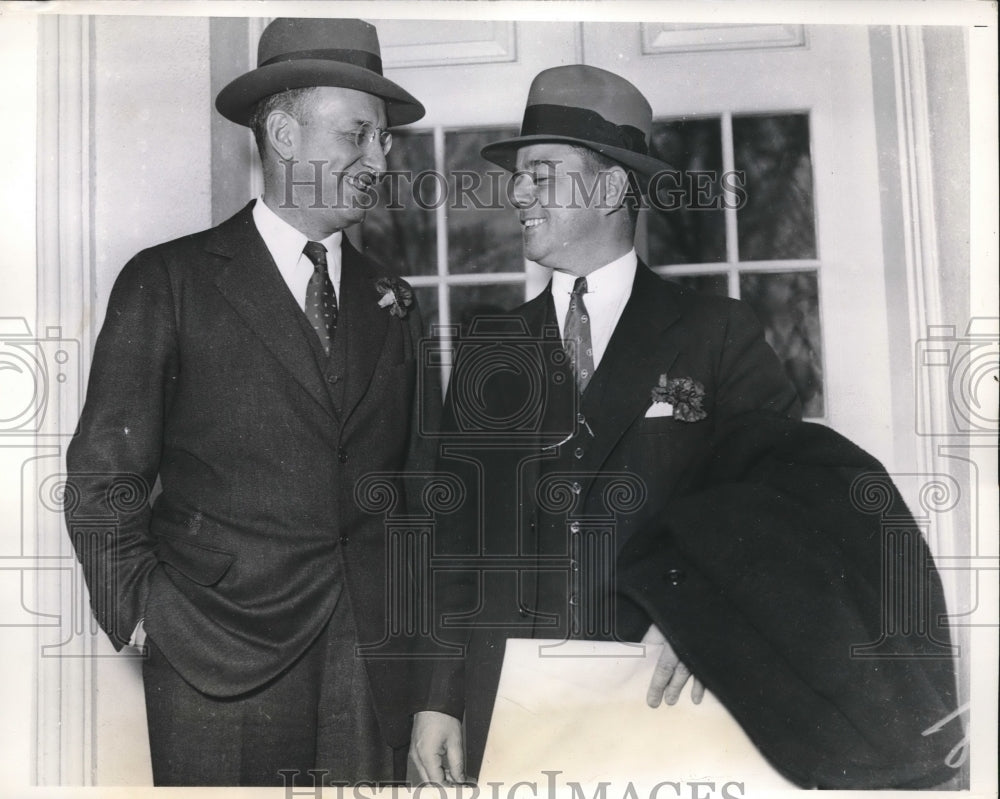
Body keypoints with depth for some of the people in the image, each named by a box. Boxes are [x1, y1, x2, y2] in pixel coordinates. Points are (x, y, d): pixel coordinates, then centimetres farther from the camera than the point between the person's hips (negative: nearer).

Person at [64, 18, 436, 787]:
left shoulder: (392, 300, 10)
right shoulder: (167, 282, -2)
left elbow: (417, 476, 12)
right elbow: (103, 480, -1)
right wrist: (143, 620, -7)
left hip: (374, 658, 4)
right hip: (218, 661, -3)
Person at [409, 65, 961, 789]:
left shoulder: (719, 335, 2)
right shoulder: (489, 355, 9)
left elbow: (787, 492, -4)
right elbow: (455, 533, 7)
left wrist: (706, 613, -20)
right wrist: (439, 697, 1)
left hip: (665, 701, -2)